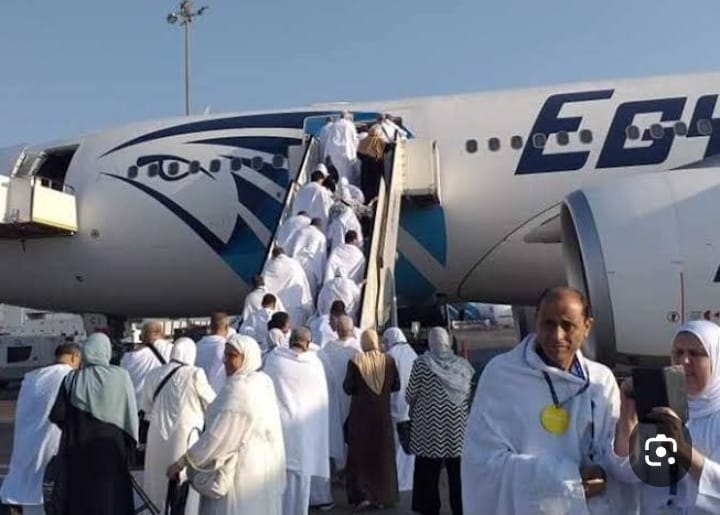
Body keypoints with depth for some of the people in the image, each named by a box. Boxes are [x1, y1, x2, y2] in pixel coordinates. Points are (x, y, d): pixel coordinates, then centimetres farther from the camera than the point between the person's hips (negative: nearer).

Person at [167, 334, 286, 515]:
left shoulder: (238, 389, -21)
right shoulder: (264, 382, 6)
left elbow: (217, 434, -21)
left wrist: (182, 462, -13)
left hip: (241, 469, -9)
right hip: (263, 465, 9)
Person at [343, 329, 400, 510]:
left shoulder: (355, 361, -12)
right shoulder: (388, 361, -6)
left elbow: (348, 388, -9)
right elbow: (396, 386, 2)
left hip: (361, 413, -2)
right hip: (382, 413, 2)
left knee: (360, 453, 10)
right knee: (383, 454, 14)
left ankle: (362, 495, 5)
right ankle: (383, 497, 20)